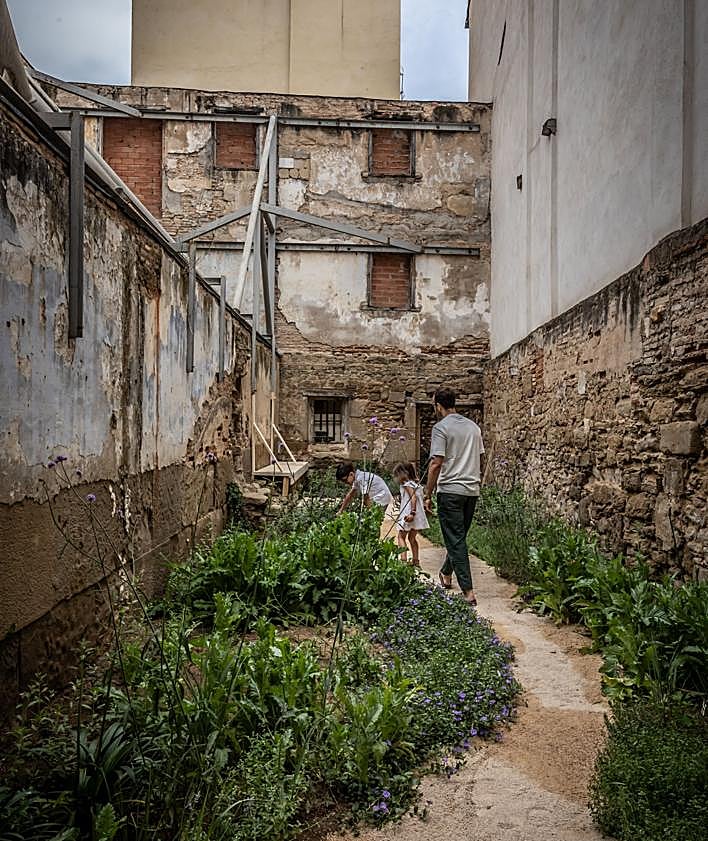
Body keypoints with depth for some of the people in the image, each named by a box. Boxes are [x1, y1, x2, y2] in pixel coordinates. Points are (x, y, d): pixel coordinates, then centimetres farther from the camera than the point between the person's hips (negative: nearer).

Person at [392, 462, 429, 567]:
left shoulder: (407, 484, -10)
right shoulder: (417, 484, 14)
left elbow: (413, 498, -21)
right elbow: (421, 499, 13)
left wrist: (412, 513, -25)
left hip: (408, 514, -8)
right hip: (419, 515, 8)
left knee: (401, 536, 1)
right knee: (412, 538, 16)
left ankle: (403, 558, -12)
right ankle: (416, 561, 15)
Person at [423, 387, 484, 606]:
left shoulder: (441, 427, -9)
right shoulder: (473, 426, 12)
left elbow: (436, 464, -15)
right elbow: (480, 459, 17)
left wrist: (428, 495, -9)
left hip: (450, 491, -7)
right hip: (472, 490, 7)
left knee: (455, 541, -3)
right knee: (459, 536, 20)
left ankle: (468, 592, -6)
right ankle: (446, 574, 39)